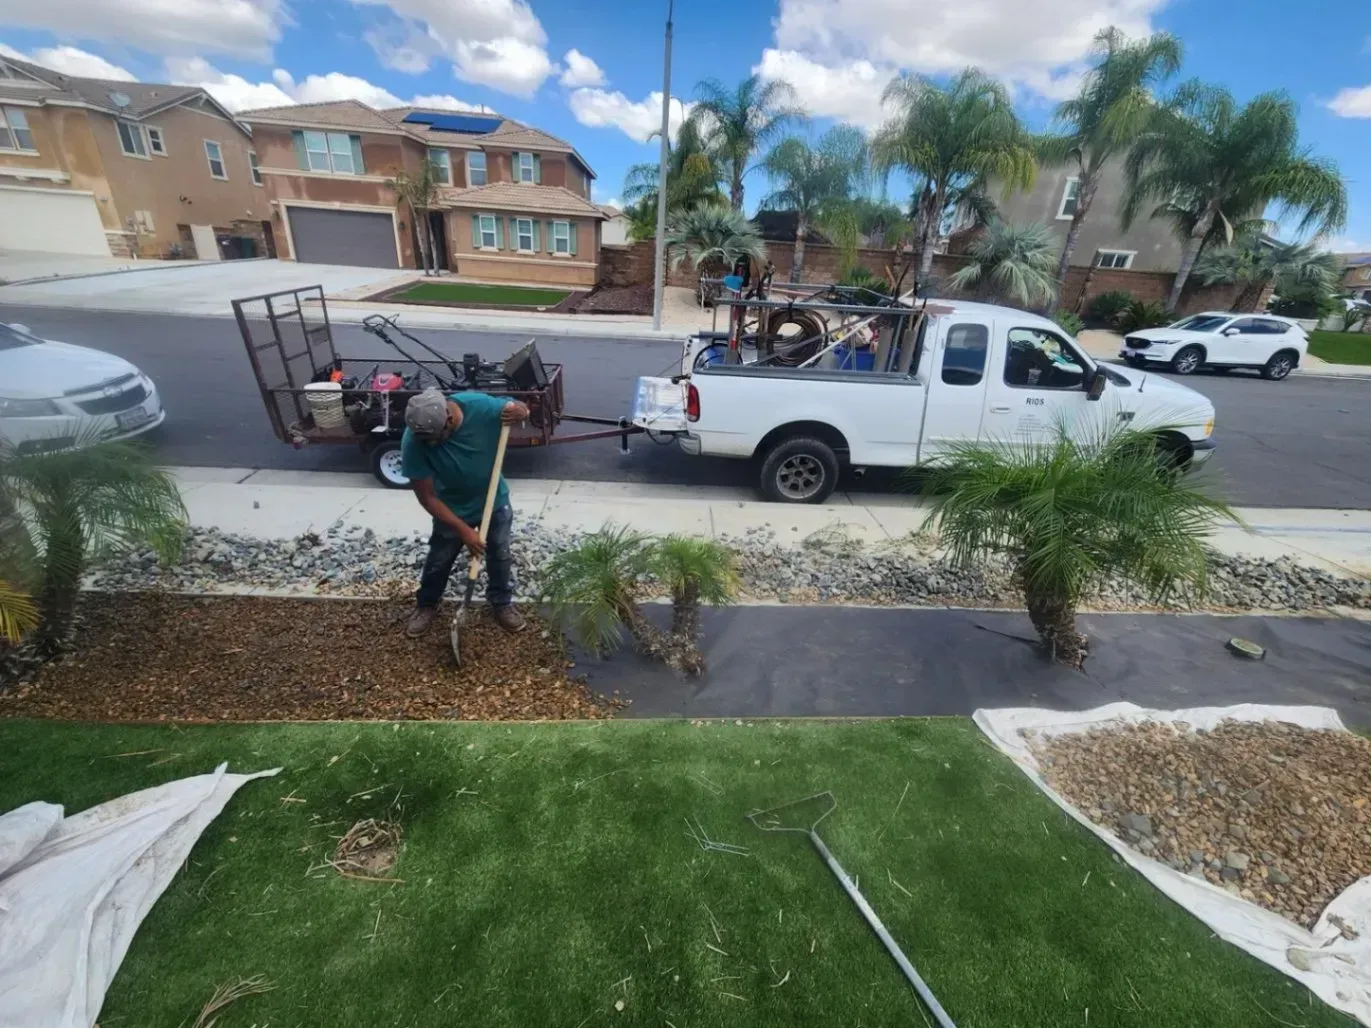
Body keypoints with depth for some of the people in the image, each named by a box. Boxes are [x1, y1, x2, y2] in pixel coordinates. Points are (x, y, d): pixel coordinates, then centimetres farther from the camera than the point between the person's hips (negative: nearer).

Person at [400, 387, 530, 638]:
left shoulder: (480, 406, -29)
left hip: (494, 501, 1)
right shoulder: (413, 443, -30)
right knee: (438, 560, 15)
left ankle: (502, 603, 39)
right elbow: (427, 497, -22)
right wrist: (463, 530, -24)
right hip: (452, 509, -1)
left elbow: (522, 409, -9)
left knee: (500, 556, 14)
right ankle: (426, 605, 42)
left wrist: (518, 411, -34)